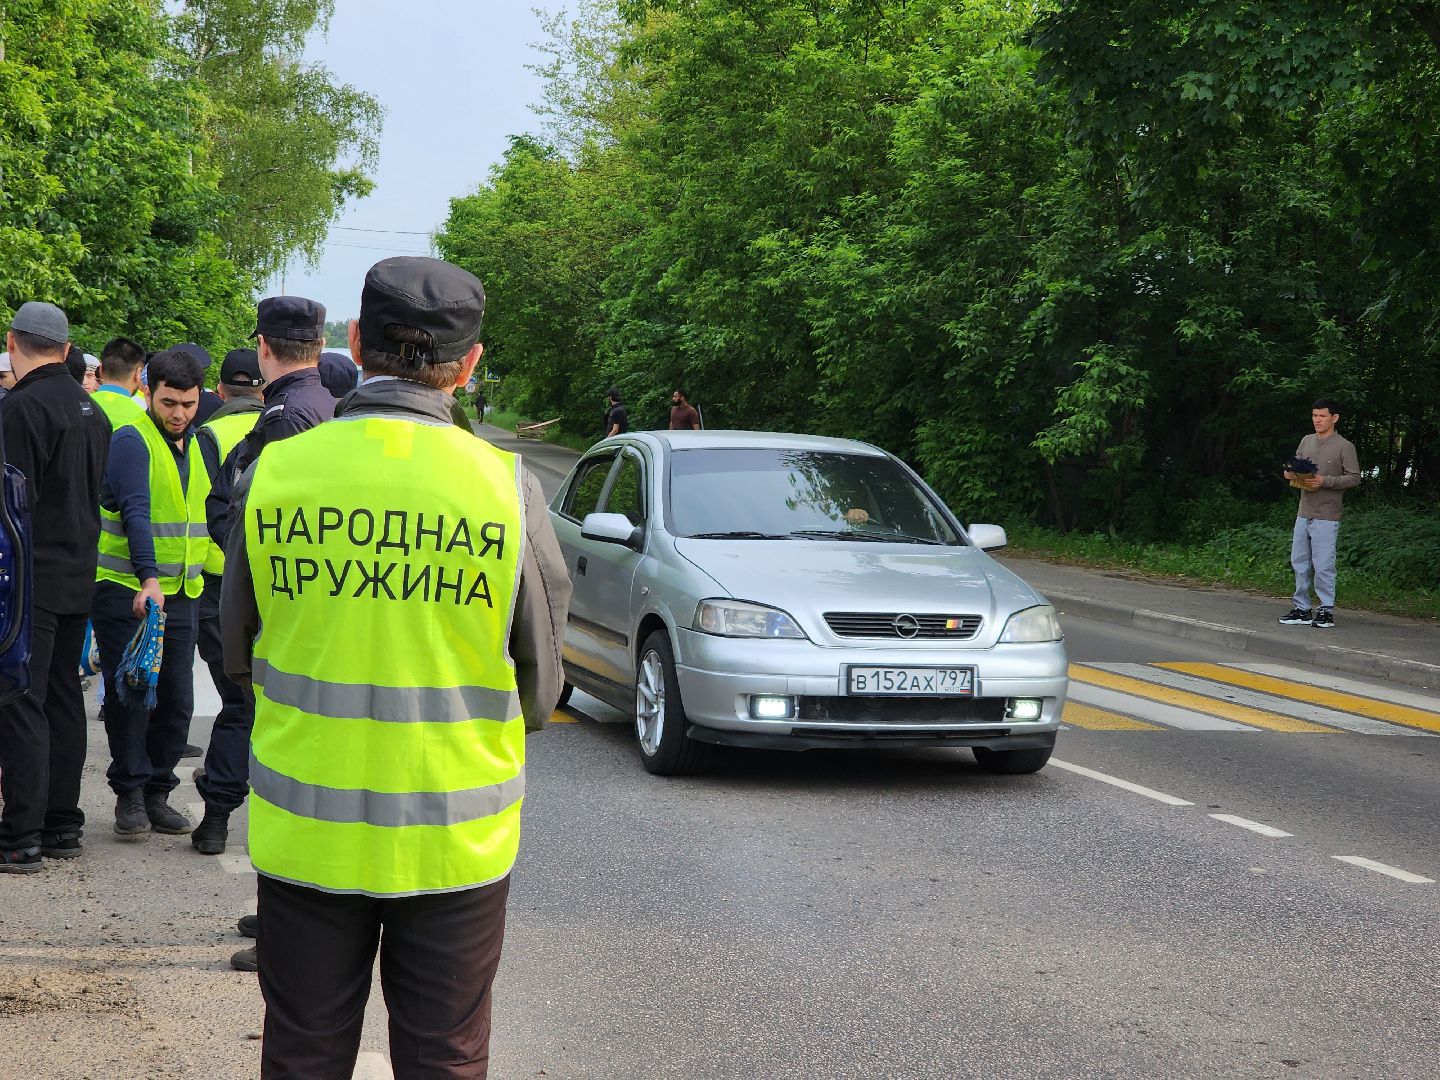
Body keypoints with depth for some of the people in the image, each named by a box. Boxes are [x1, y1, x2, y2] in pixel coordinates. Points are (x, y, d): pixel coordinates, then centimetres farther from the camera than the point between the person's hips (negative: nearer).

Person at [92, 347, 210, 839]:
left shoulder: (198, 445, 12)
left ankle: (157, 793, 15)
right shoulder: (132, 441, -11)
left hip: (180, 593, 6)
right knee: (129, 695, -3)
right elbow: (135, 512, -23)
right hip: (126, 591, -6)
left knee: (176, 700, 6)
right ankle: (130, 795, 6)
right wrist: (149, 579, -33)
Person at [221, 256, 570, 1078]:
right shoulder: (507, 487, -11)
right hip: (455, 845, -1)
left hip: (306, 833, 2)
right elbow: (539, 690, -2)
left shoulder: (273, 474, -6)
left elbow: (239, 659, 6)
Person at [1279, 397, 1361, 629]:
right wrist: (1290, 474, -2)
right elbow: (1296, 467, 22)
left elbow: (1354, 478, -9)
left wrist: (1325, 482, -19)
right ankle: (1302, 609, 16)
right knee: (1299, 562, 8)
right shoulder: (1306, 442, 13)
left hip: (1326, 516, -6)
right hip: (1304, 512, 6)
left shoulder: (1344, 446, -6)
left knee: (1323, 565, -6)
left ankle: (1326, 611, 1)